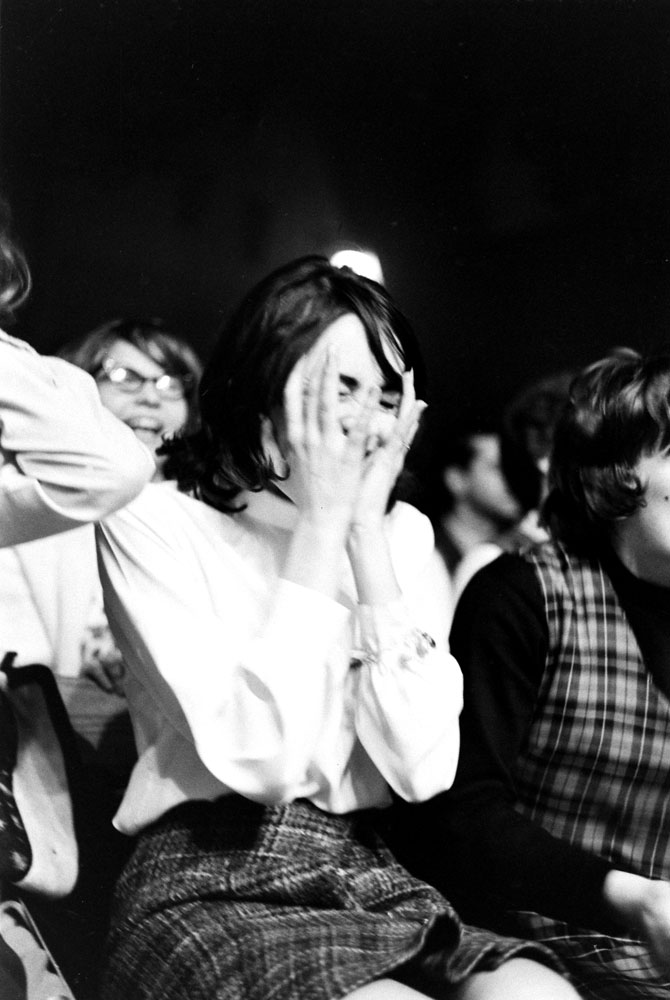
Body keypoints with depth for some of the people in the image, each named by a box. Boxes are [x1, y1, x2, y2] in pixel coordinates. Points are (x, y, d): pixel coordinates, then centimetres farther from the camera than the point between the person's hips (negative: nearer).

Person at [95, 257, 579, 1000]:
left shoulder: (401, 533, 7)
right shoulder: (155, 524, -5)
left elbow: (423, 769, -7)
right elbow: (257, 755, -18)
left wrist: (367, 530, -8)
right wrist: (322, 521, -13)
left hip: (372, 884, 4)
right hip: (207, 891, -4)